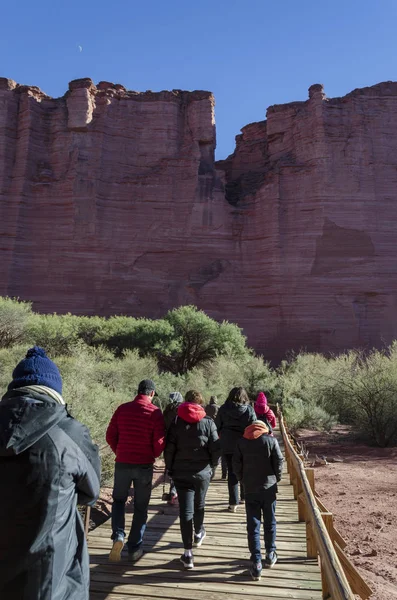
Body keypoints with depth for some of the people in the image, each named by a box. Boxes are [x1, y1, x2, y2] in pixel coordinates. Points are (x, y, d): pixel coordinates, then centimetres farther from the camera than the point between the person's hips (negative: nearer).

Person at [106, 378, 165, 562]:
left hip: (122, 463, 2)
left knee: (119, 500, 21)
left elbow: (110, 436, 1)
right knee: (140, 507, 13)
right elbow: (159, 443, -10)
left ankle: (118, 536, 1)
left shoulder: (122, 409, -2)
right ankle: (134, 548, 17)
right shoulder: (155, 413, -10)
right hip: (145, 465, -2)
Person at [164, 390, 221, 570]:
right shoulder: (208, 422, -6)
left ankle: (187, 553, 0)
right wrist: (211, 466, 9)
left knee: (185, 510, 1)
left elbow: (169, 449, -5)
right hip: (202, 472, 1)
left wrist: (170, 469, 7)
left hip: (181, 473, -1)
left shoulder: (177, 422, -4)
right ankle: (199, 534, 45)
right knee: (199, 505, 23)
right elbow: (216, 449, -7)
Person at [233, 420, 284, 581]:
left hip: (250, 489, 0)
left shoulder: (241, 441, 1)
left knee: (253, 526, 4)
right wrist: (276, 479, 9)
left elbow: (236, 464, 0)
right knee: (270, 522, 17)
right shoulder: (271, 440, -3)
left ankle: (256, 564, 2)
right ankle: (270, 555, 29)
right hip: (269, 487, 0)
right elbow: (279, 462, -6)